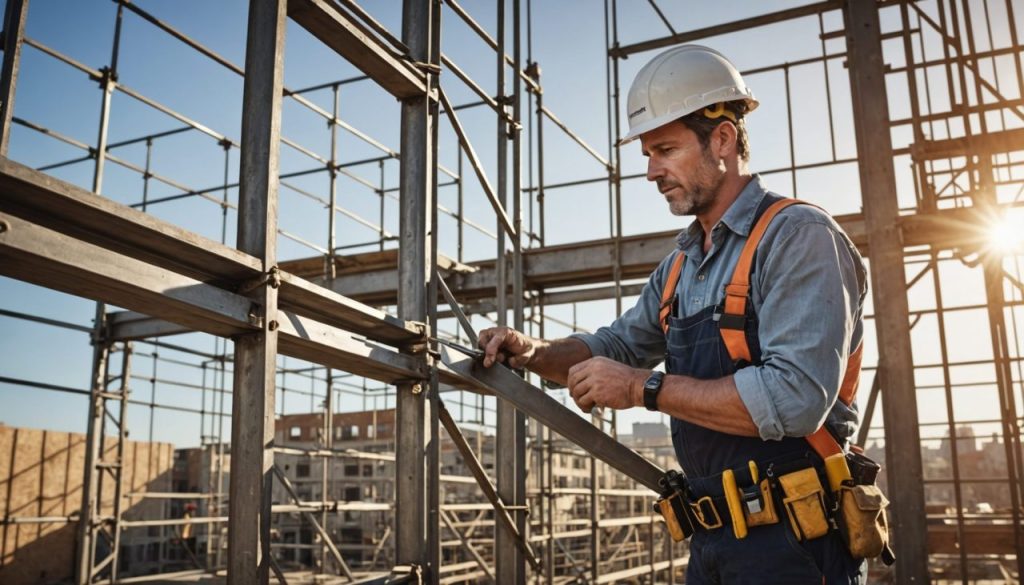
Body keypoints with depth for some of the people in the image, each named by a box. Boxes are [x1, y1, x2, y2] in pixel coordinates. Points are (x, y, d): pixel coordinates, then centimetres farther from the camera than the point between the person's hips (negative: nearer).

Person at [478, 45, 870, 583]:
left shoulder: (798, 237, -14)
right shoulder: (680, 266, 12)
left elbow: (795, 398, -25)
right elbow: (616, 346, 22)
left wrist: (645, 387, -20)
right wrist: (534, 352, 2)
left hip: (791, 541, -7)